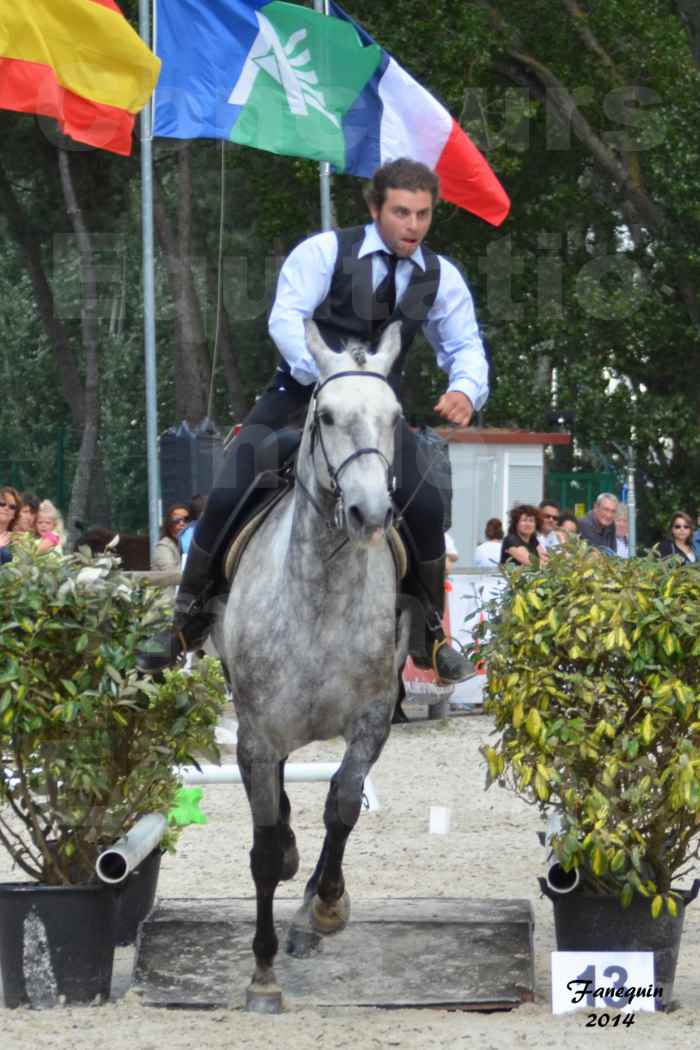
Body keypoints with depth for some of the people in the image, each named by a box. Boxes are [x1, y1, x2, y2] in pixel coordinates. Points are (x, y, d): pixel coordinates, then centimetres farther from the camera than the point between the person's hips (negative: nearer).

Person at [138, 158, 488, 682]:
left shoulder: (440, 276, 1)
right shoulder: (325, 252, -11)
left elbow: (465, 345, 7)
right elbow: (285, 318, -20)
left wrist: (465, 389, -17)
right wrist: (325, 377, -36)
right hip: (301, 393, -2)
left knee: (425, 505, -19)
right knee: (227, 499, -16)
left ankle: (431, 633, 1)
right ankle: (189, 620, 4)